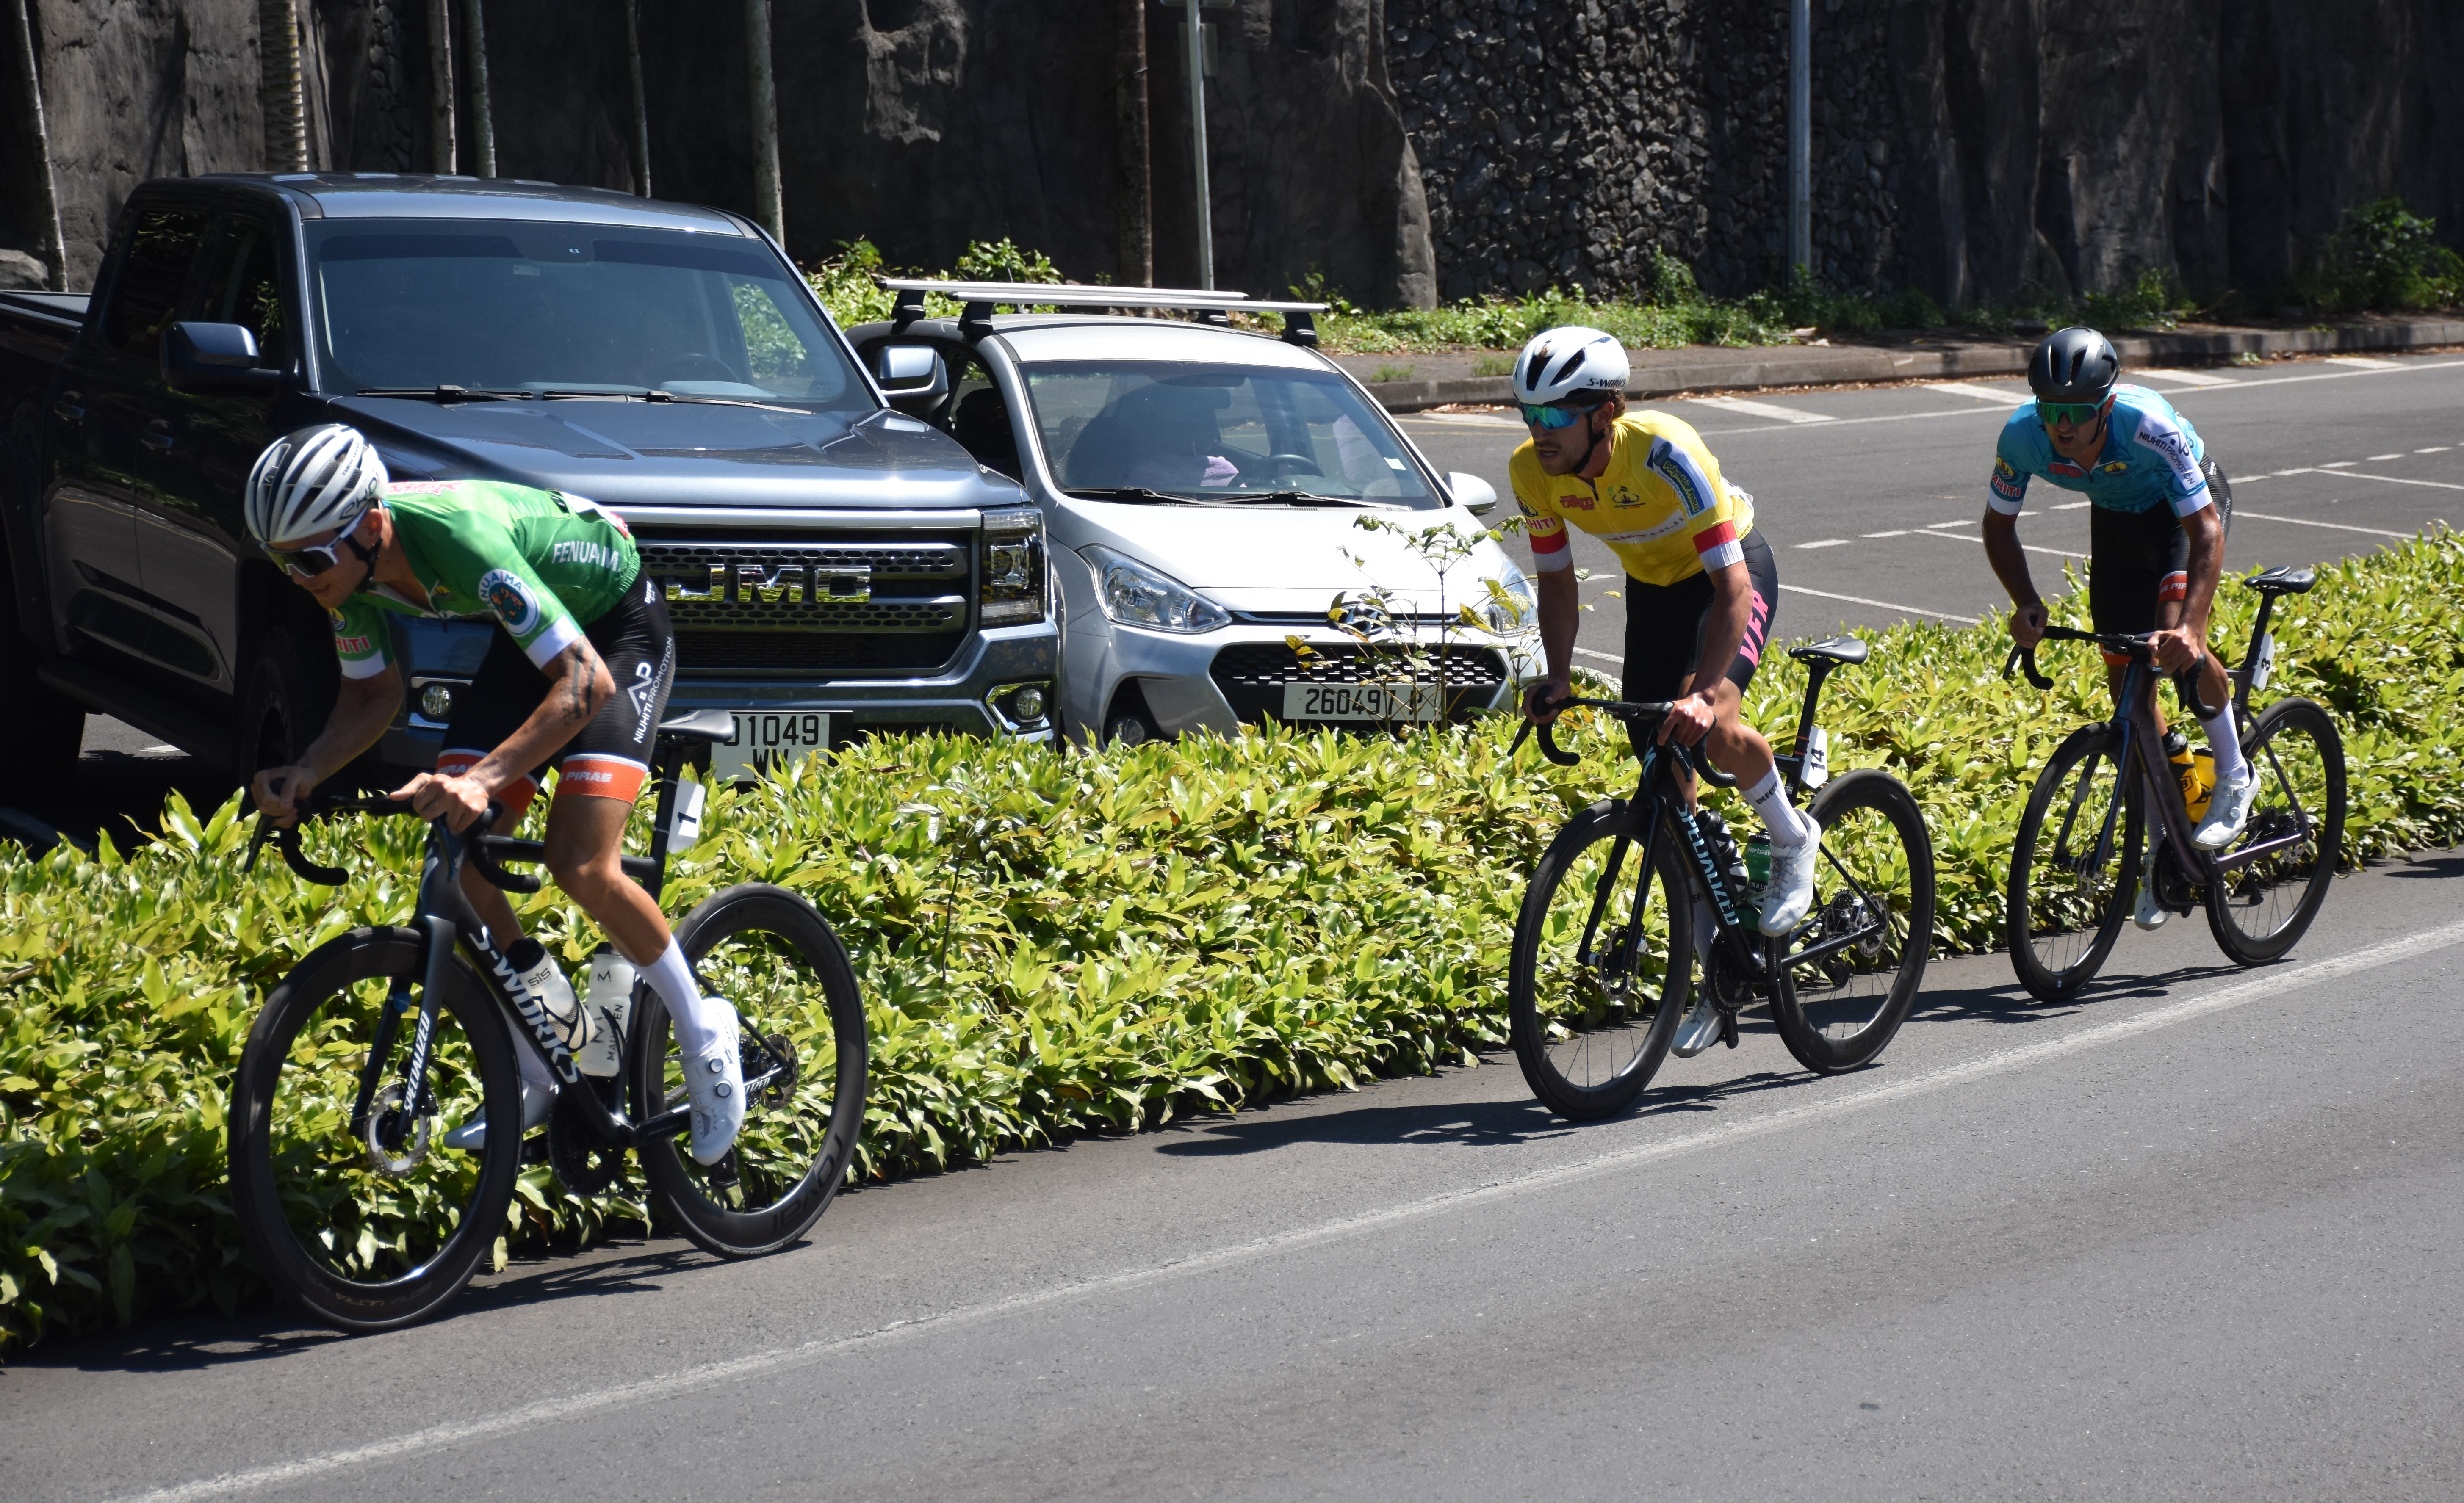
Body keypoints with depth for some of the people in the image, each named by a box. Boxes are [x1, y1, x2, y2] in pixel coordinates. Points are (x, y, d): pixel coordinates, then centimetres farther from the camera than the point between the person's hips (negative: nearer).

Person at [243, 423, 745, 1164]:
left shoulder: (457, 537, -39)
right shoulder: (349, 562, -17)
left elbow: (585, 682, -40)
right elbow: (372, 695, -1)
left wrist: (482, 779, -50)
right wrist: (305, 773, -20)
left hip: (618, 631, -8)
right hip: (529, 633, 8)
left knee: (580, 862, -22)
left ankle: (704, 1034, 2)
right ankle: (536, 1079, 12)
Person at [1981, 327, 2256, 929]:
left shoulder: (2149, 427, -40)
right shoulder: (2023, 435, -30)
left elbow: (2206, 531, -38)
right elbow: (1999, 525, -13)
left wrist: (2190, 628, -50)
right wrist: (2026, 603, -28)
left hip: (2187, 504, -4)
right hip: (2117, 516, 4)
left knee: (2174, 640, -29)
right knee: (2125, 676, 1)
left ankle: (2234, 774, -4)